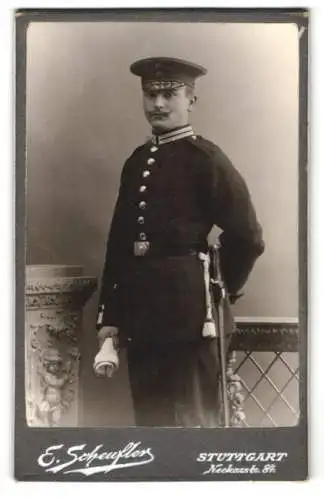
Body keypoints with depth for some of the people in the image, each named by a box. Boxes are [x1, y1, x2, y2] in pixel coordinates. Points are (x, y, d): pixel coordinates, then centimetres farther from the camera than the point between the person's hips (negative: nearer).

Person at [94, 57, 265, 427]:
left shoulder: (205, 159, -6)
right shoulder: (137, 161, 13)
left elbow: (247, 237, -8)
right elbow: (118, 242, 12)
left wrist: (220, 291, 5)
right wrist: (109, 316, 9)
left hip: (189, 313, -6)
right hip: (140, 313, 6)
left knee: (193, 419, 4)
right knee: (149, 416, 14)